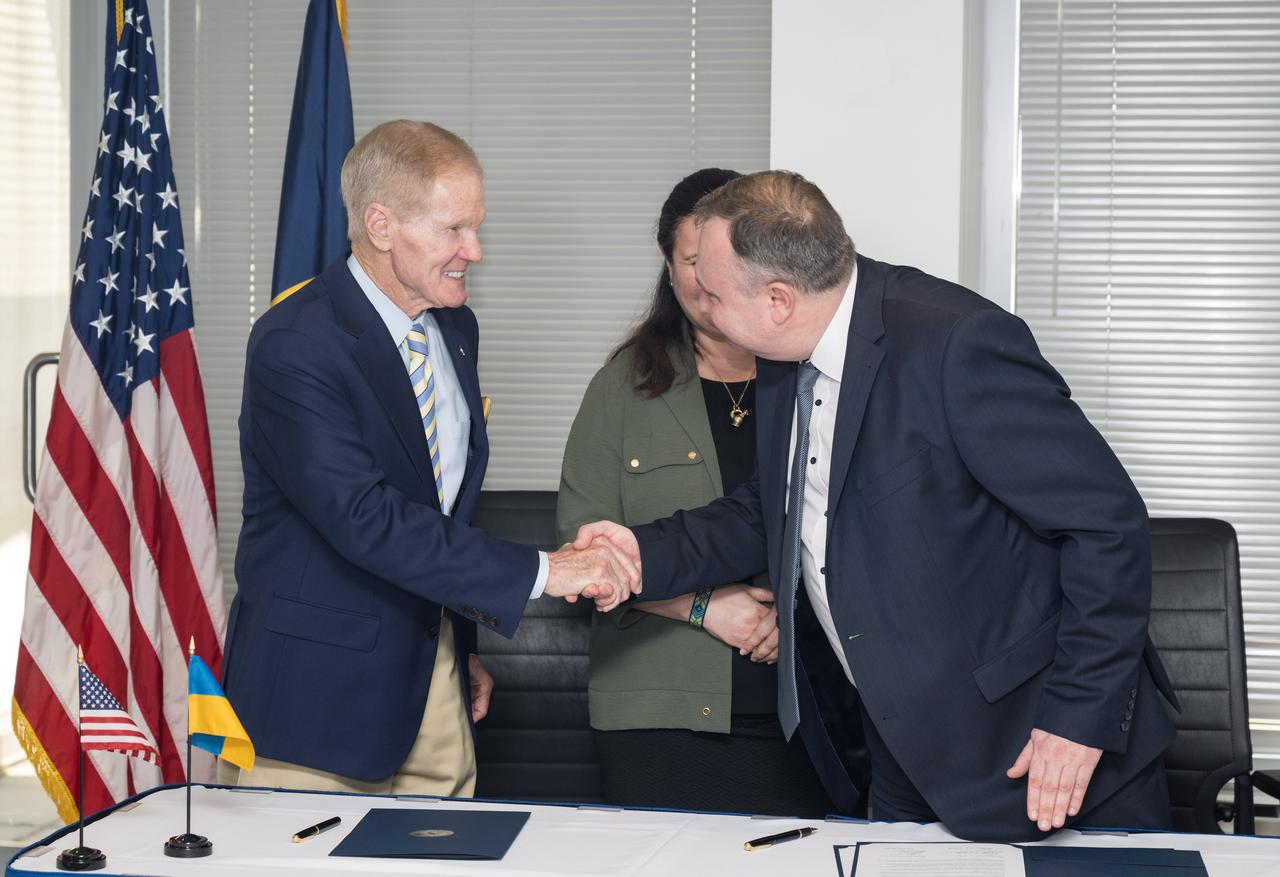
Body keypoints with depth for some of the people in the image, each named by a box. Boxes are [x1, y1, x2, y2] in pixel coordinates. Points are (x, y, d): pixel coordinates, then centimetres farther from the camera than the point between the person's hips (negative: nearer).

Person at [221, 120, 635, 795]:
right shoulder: (293, 345, -19)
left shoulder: (455, 327, 8)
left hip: (435, 666, 7)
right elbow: (365, 518, -28)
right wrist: (539, 572, -28)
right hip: (324, 682, -7)